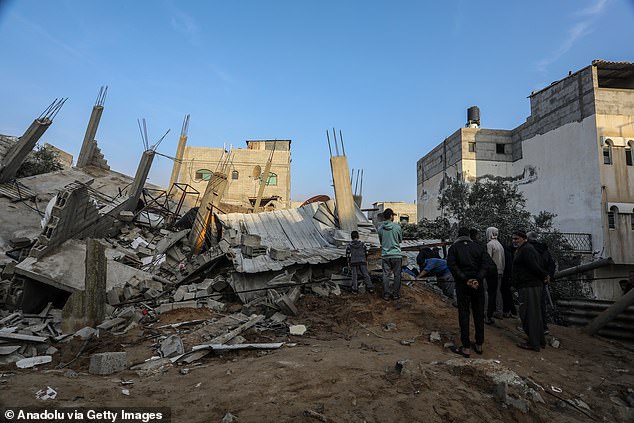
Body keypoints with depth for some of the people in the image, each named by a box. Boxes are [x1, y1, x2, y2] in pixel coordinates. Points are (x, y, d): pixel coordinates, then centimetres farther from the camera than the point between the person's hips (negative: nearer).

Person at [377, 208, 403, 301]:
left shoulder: (380, 228, -2)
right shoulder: (397, 227, -8)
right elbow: (400, 240, 6)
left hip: (385, 255, 2)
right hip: (396, 254, -2)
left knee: (386, 275, 8)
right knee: (397, 275, 9)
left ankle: (386, 294, 11)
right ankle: (396, 294, 14)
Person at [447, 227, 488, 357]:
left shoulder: (454, 247, 0)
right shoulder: (478, 247, 7)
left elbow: (452, 265, -13)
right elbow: (484, 265, -3)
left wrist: (465, 279, -14)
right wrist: (478, 279, -12)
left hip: (462, 285, -2)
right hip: (478, 284, 3)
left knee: (463, 315, 2)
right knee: (479, 314, 12)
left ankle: (466, 348, 4)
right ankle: (479, 345, 21)